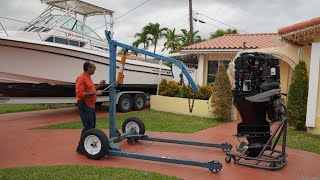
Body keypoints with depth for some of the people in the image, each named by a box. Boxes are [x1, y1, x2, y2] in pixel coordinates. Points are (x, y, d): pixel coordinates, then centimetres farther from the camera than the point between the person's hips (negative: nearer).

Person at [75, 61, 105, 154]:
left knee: (92, 126, 15)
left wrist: (99, 86, 12)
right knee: (88, 127, -9)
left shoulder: (88, 77, 15)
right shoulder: (81, 78, -15)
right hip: (84, 105, -10)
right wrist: (95, 93, -23)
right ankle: (80, 148, 2)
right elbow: (80, 94, -23)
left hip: (90, 105, 10)